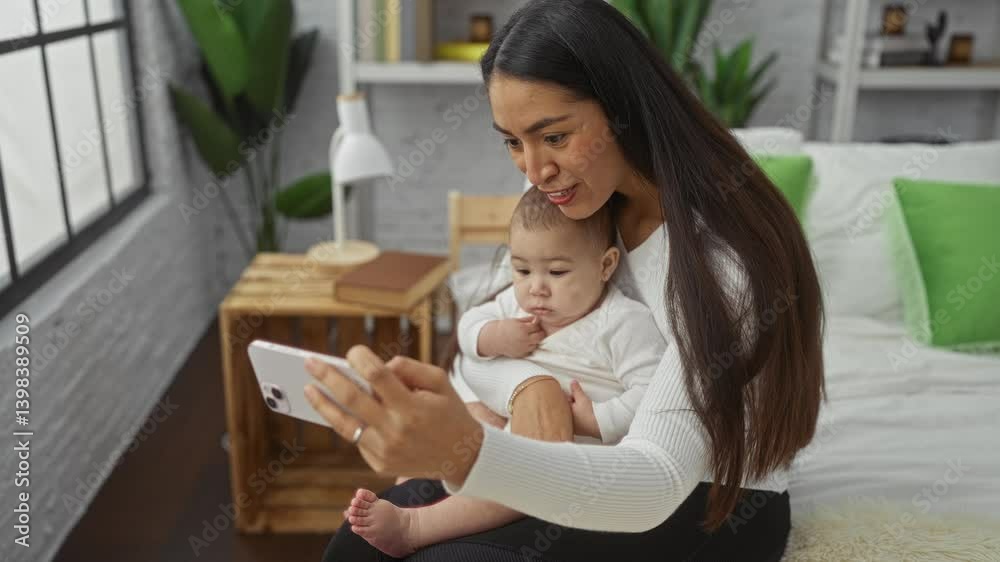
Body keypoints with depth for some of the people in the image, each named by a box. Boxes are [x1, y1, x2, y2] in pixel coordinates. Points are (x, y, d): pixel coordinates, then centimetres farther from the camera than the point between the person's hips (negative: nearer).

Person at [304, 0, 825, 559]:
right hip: (601, 459, 6)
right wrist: (530, 381, -26)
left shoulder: (722, 255, -29)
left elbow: (658, 482, -36)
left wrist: (466, 452, -52)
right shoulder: (574, 203, -6)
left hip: (716, 503, -6)